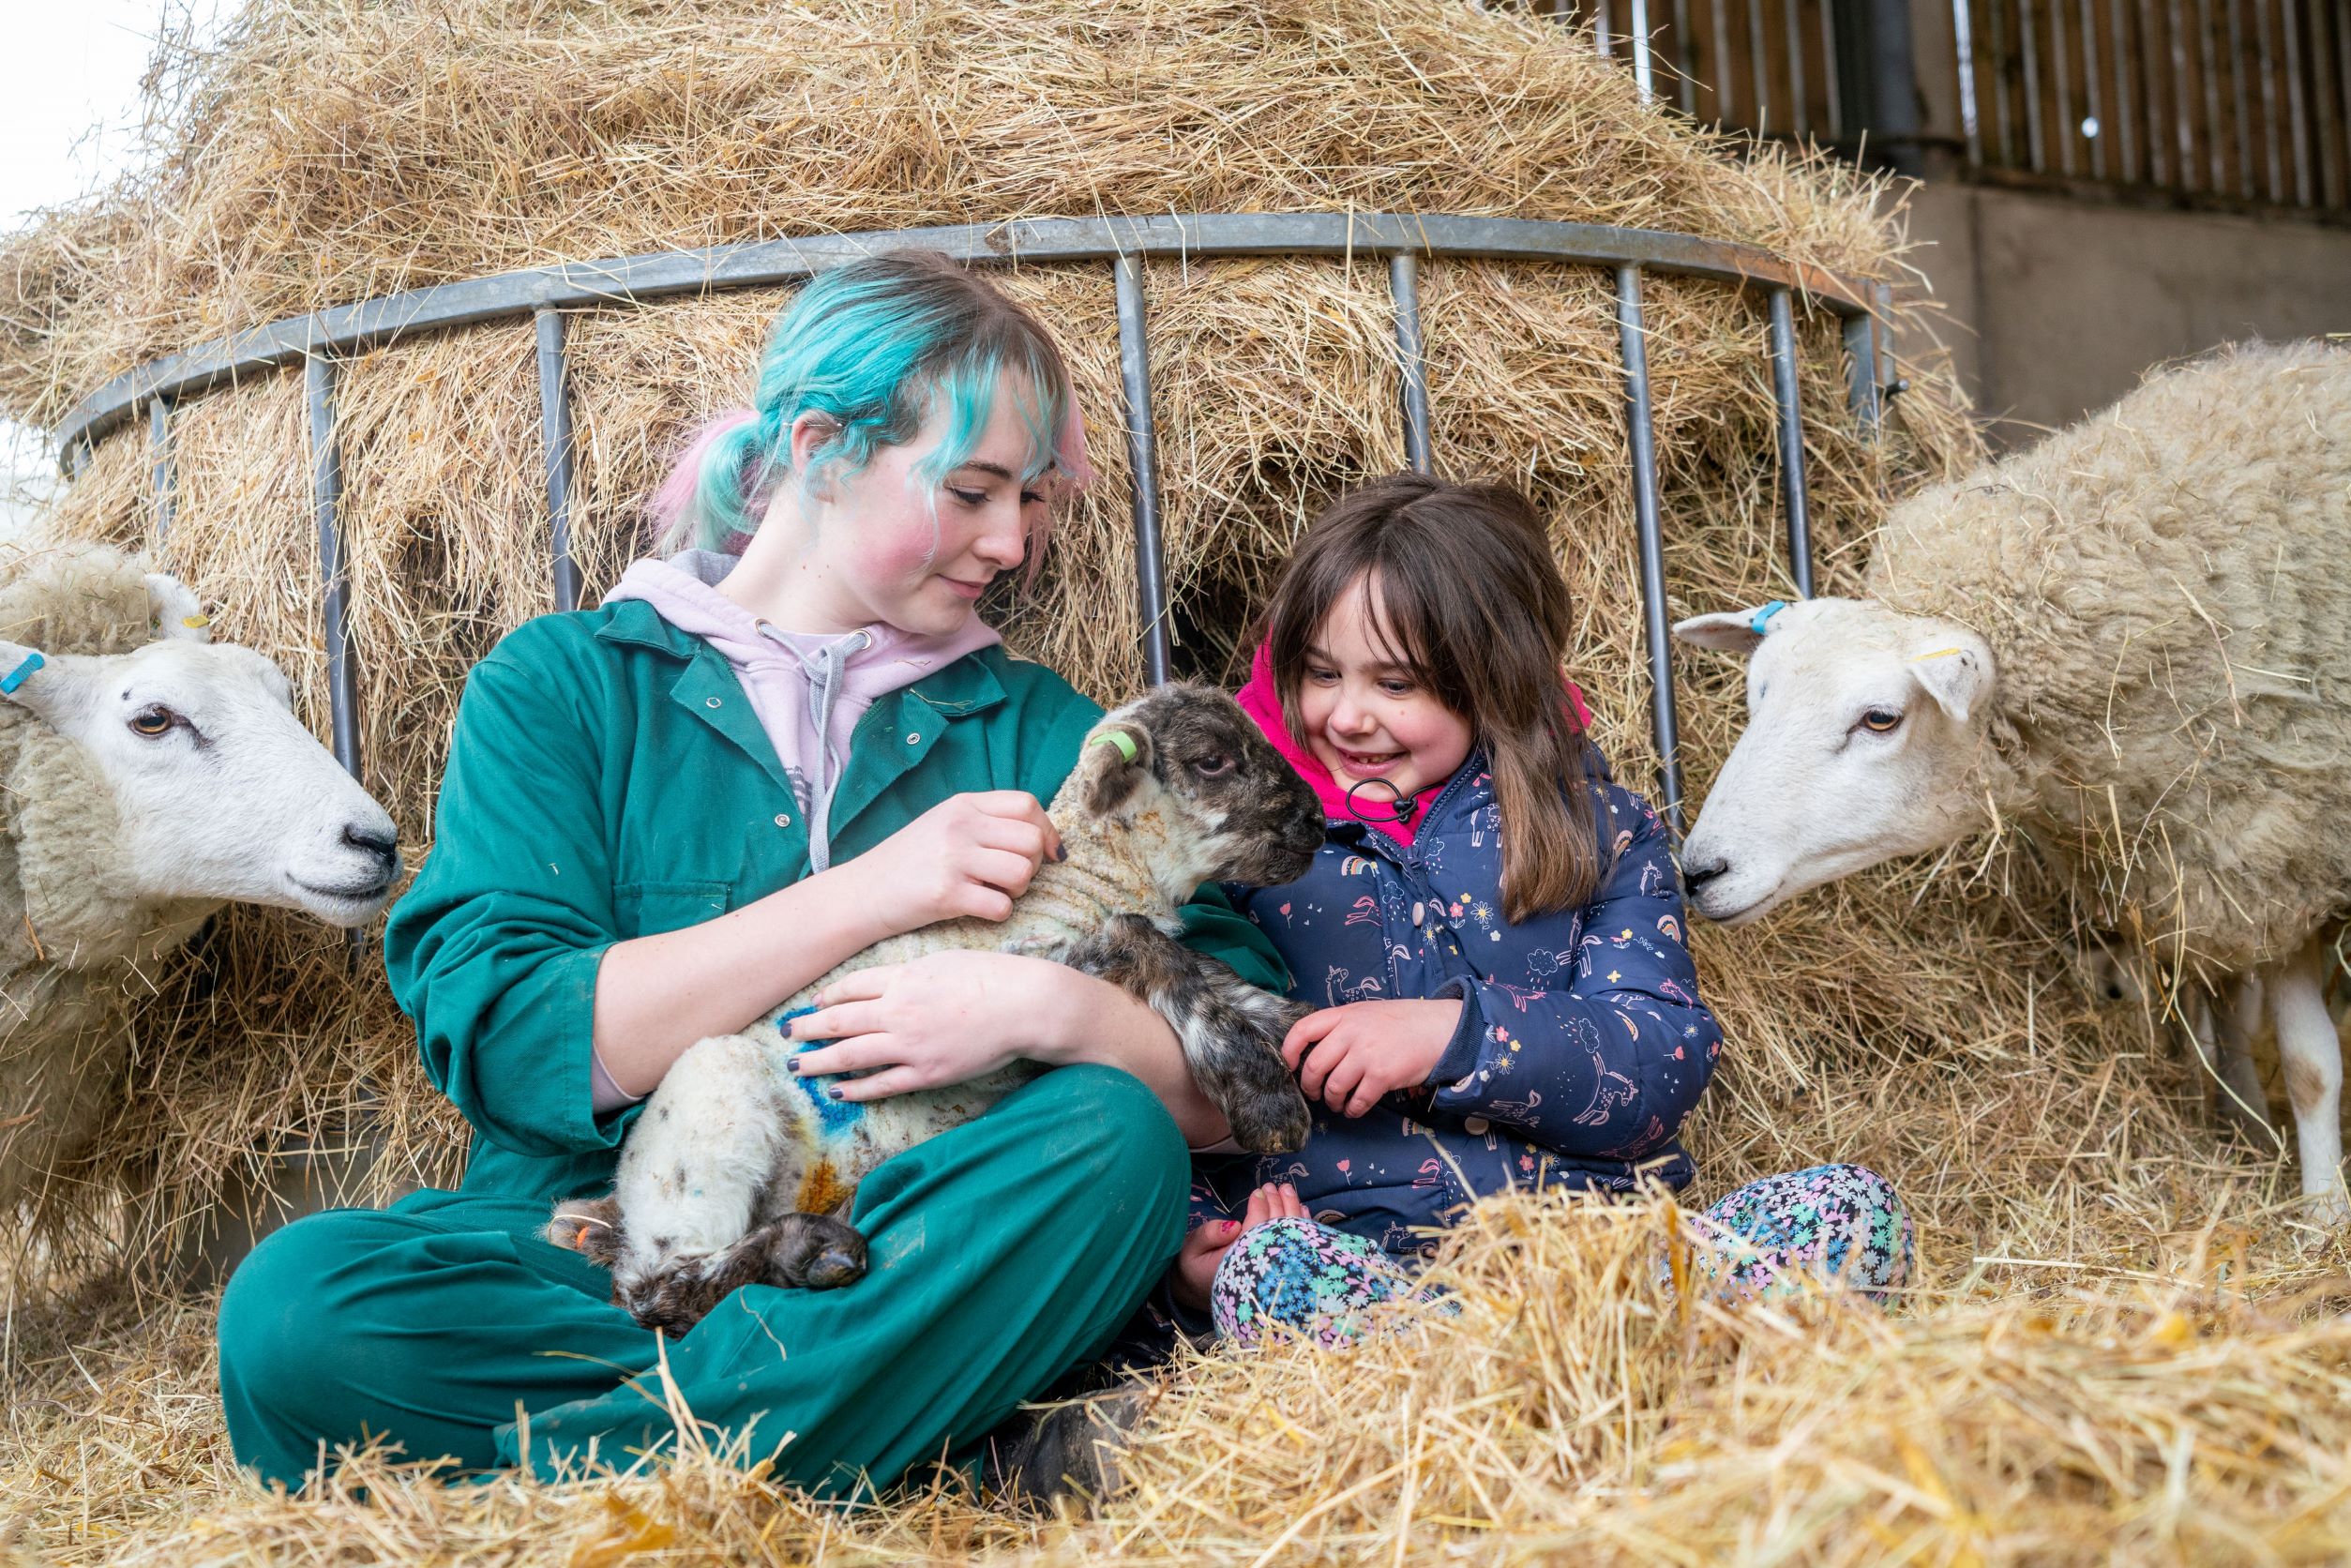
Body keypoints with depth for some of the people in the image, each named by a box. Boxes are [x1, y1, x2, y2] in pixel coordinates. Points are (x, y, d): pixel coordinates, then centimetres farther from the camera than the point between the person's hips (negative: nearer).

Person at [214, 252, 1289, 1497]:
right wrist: (870, 893, -15)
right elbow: (501, 1039, -10)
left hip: (906, 1269, 2)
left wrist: (1049, 1008, -19)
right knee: (296, 1301, -28)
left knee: (1115, 1137, -27)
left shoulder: (1036, 730, 11)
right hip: (584, 1253, -1)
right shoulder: (559, 685, 6)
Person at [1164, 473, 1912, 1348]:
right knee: (1265, 1269, -36)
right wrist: (1190, 1250, -9)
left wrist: (1459, 1034, -14)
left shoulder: (1593, 826, 13)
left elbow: (1666, 1068, 1)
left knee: (1853, 1210, -22)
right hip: (1362, 1258, -1)